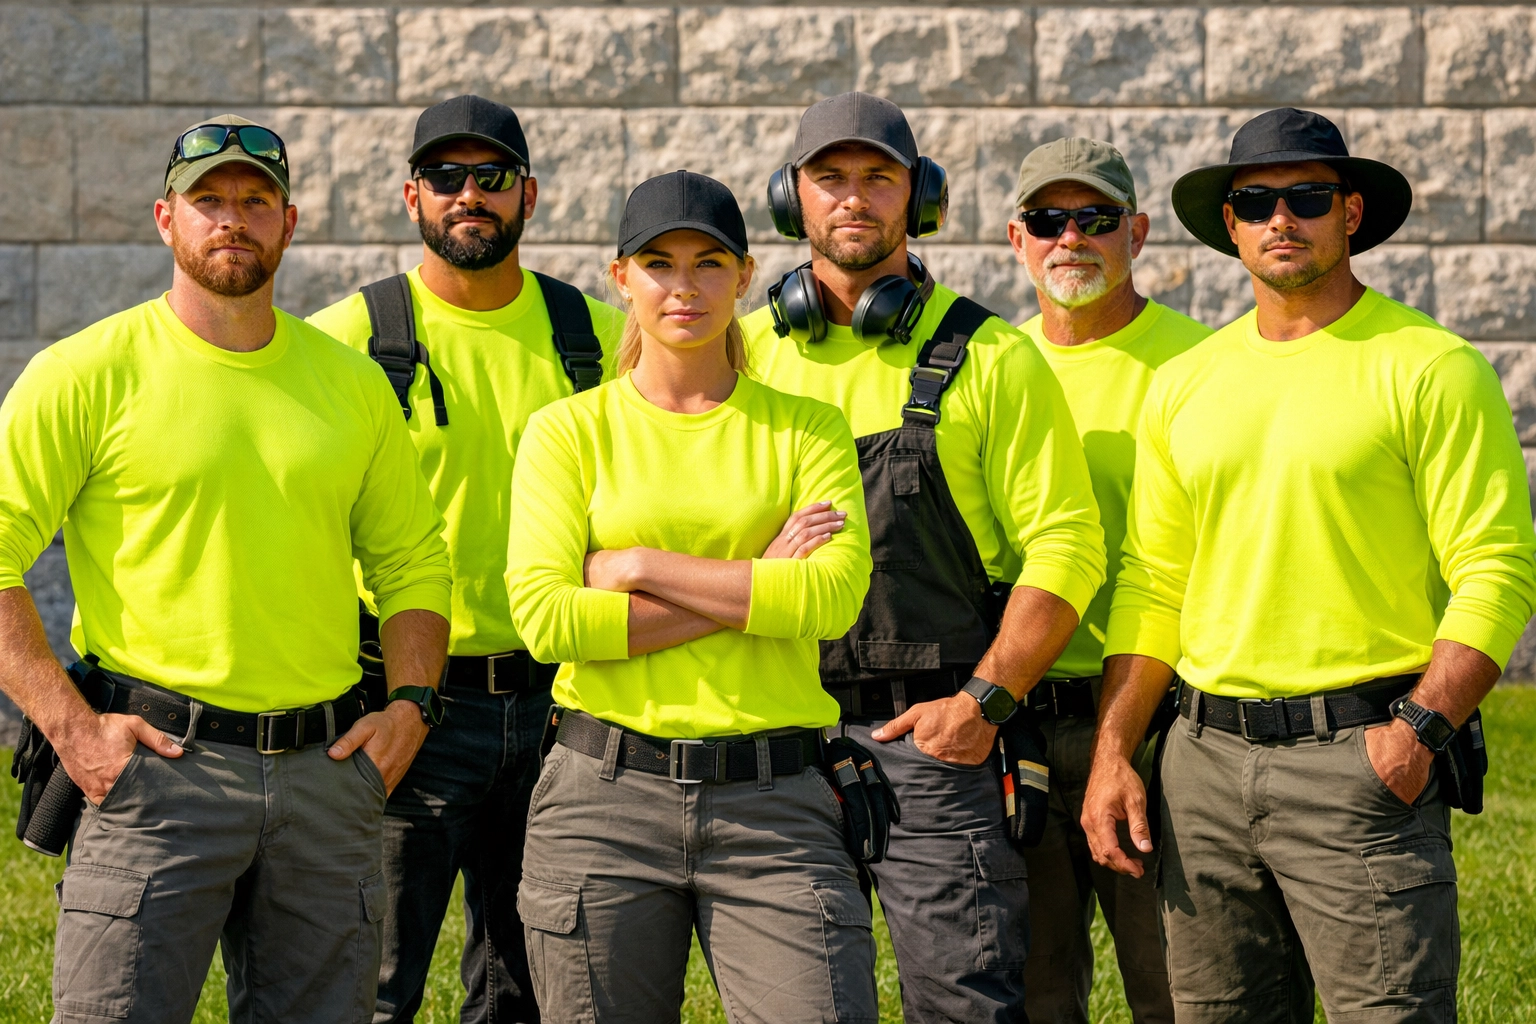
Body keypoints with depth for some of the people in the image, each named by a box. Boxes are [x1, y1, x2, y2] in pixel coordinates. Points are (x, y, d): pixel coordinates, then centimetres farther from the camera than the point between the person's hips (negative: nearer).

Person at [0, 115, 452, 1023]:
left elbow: (411, 557, 20)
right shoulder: (89, 373, -3)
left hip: (327, 772, 4)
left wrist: (412, 706, 5)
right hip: (155, 761, -4)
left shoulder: (351, 382, 12)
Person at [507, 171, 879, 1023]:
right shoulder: (569, 431, 6)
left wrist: (643, 568, -8)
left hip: (773, 800, 0)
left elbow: (835, 596, -7)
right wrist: (755, 588, -8)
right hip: (605, 793, 0)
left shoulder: (805, 430, 9)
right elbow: (544, 616, -8)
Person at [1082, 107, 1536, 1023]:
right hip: (1209, 756, 5)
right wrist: (1113, 753, 9)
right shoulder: (1185, 383, 13)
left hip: (1362, 755, -5)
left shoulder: (1430, 369, -4)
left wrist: (1419, 729, -18)